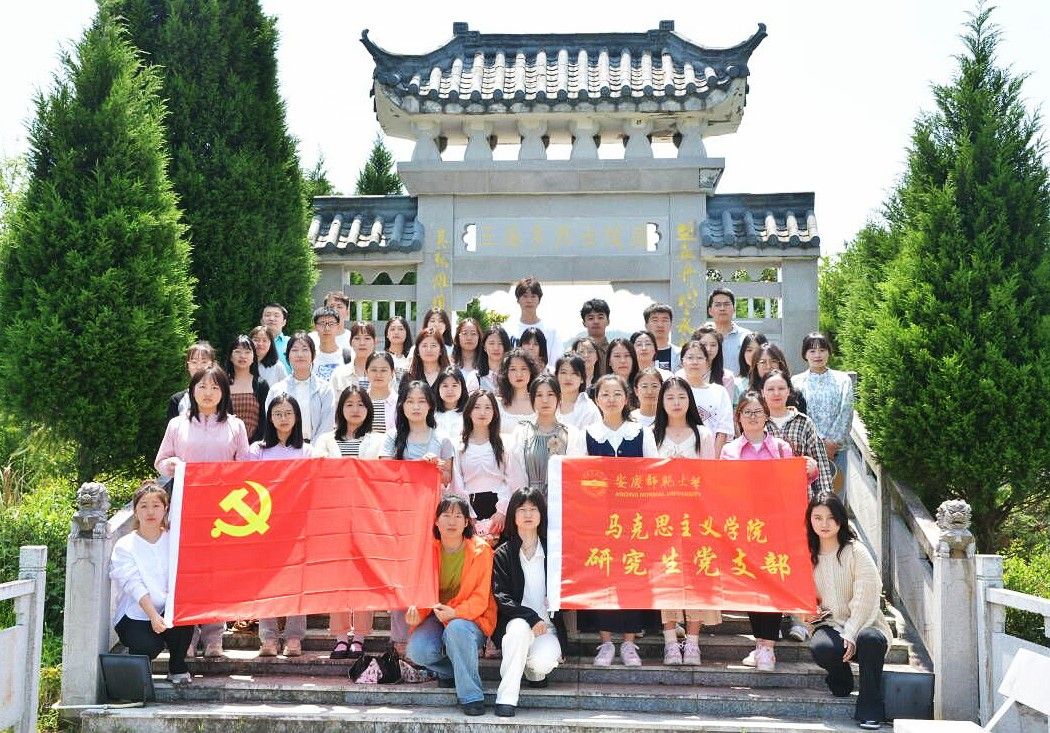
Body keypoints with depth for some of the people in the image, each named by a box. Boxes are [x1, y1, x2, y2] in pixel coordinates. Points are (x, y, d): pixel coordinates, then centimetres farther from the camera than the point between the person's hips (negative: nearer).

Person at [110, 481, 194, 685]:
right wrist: (153, 615, -29)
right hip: (135, 615, -2)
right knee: (149, 646, -32)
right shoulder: (124, 546, -1)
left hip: (169, 609, 3)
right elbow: (134, 585, -14)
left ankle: (178, 667, -6)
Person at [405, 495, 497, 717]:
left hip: (471, 617, -3)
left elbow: (480, 598, -11)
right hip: (436, 615, 3)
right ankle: (449, 671, 9)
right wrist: (416, 611, -20)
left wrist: (455, 613, -30)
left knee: (457, 629, -38)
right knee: (417, 651, -26)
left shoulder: (481, 550, -9)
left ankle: (471, 696, -24)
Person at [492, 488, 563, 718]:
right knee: (519, 627, -37)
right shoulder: (503, 554, 6)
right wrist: (531, 617, -20)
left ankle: (535, 673, 8)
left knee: (543, 661, -32)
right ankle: (506, 697, -32)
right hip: (515, 621, 0)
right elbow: (501, 598, -5)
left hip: (547, 625, 1)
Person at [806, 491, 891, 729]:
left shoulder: (856, 552, -4)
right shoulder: (808, 555, 9)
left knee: (870, 640, -39)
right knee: (819, 647, -34)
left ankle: (870, 711, -24)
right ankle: (841, 675, 3)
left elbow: (866, 597, -11)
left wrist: (850, 634, -21)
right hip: (829, 626, 2)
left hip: (863, 625, -2)